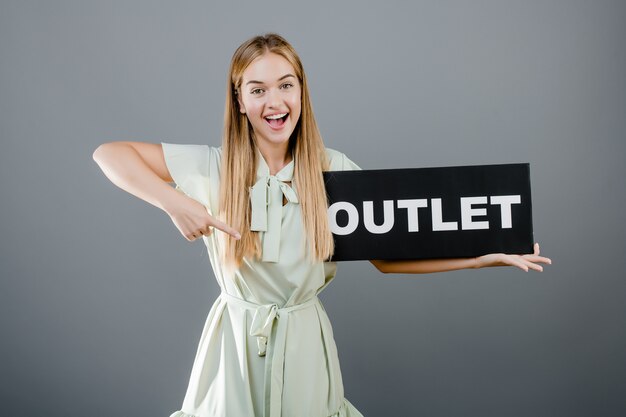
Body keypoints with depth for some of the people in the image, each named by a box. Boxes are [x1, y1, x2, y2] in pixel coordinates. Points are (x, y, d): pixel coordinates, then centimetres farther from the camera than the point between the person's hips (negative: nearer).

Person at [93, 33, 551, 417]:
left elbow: (387, 256, -4)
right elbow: (109, 153, -9)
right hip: (236, 341, 0)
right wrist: (174, 202, -23)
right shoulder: (214, 167, -10)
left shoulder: (335, 170, -6)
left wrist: (484, 257, -10)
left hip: (304, 340, 1)